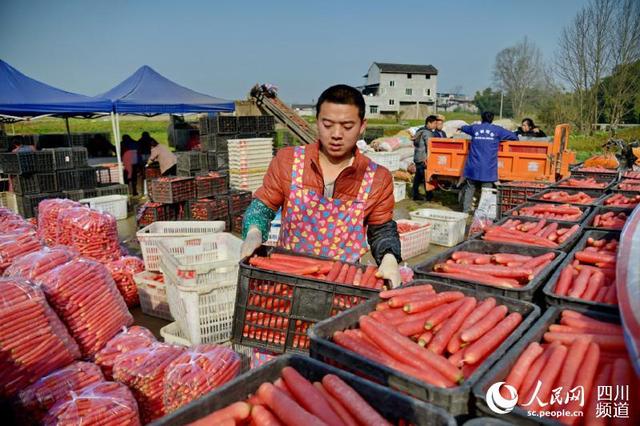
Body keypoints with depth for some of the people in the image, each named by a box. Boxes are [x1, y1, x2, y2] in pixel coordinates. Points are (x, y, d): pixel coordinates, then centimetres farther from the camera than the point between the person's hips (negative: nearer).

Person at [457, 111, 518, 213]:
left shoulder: (474, 128, 10)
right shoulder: (497, 130, 5)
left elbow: (465, 128, 32)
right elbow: (513, 136, 14)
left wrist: (460, 128, 55)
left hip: (473, 166, 2)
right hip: (488, 168, -2)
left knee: (470, 188, 10)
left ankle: (466, 210, 10)